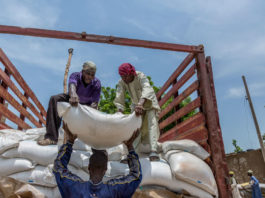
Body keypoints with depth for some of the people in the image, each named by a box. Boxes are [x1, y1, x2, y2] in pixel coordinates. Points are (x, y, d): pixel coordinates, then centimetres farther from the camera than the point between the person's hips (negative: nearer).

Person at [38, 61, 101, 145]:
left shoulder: (97, 84, -25)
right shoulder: (75, 75, -26)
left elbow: (94, 102, -29)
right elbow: (72, 84, -50)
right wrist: (73, 94, -74)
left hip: (87, 104, 2)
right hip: (72, 100, -2)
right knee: (55, 99, -27)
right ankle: (51, 137, -34)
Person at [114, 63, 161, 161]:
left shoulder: (141, 76, -31)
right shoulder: (121, 82, -19)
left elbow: (147, 89, -50)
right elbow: (119, 99, -25)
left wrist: (141, 104, -67)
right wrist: (120, 113, -41)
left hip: (149, 102, -4)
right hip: (136, 104, 4)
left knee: (151, 123, -22)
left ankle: (153, 150, -30)